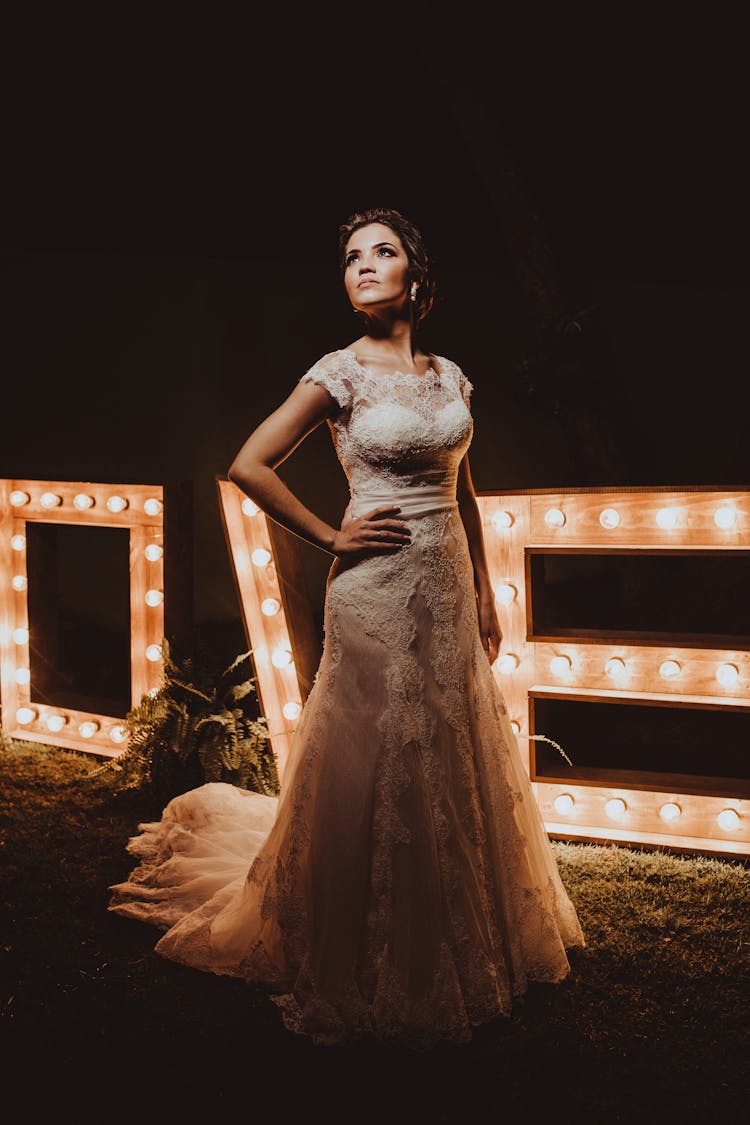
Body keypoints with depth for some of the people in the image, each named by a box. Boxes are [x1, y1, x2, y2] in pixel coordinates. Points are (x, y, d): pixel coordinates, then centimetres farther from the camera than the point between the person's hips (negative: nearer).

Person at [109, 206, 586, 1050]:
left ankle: (455, 948, 33)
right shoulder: (339, 373, -8)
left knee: (457, 769, 14)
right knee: (374, 770, 2)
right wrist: (331, 537, -10)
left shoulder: (449, 373, 9)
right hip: (377, 594, -6)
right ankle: (365, 970, 21)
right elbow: (248, 466, -12)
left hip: (449, 589, 6)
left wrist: (483, 595, 14)